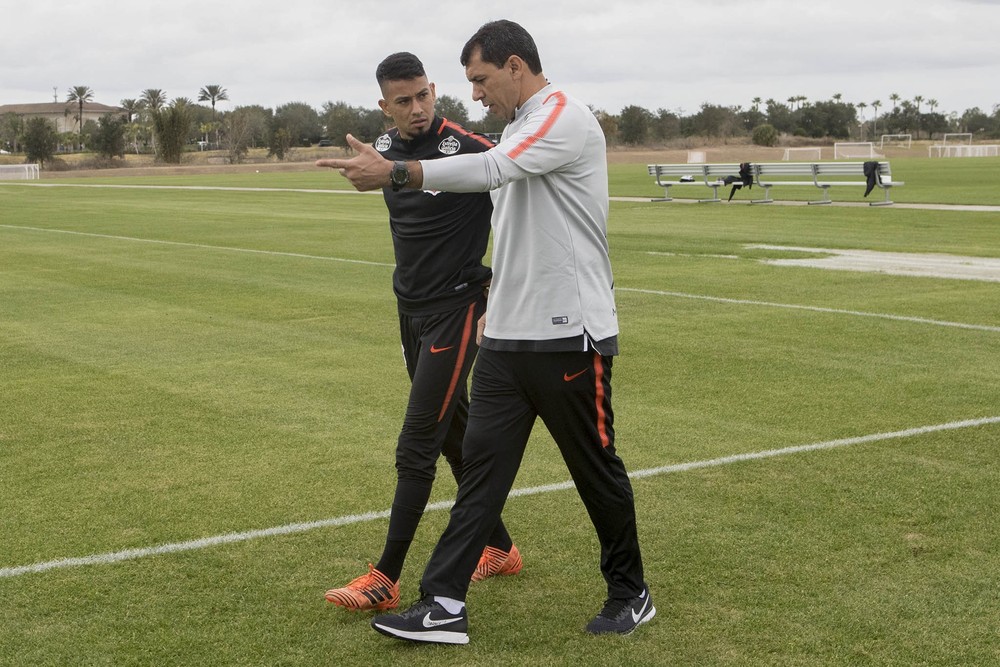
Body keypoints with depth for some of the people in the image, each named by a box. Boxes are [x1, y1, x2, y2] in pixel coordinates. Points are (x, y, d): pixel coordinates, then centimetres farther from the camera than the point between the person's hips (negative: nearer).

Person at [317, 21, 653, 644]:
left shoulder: (565, 116, -13)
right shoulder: (520, 128, 16)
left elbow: (492, 169, -28)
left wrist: (397, 172, -31)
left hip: (569, 336, -8)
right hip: (507, 336, 8)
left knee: (597, 470, 5)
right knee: (481, 464, 2)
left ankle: (631, 594, 24)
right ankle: (445, 604, 2)